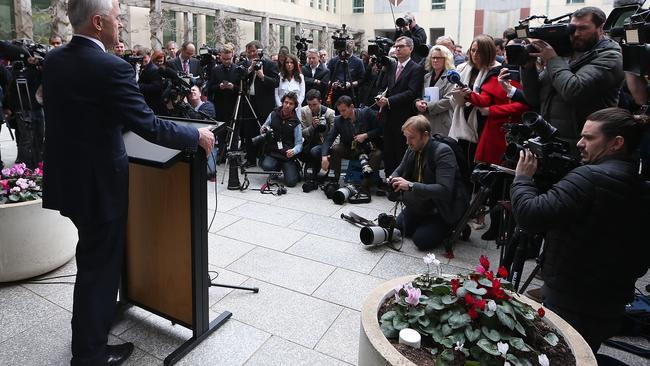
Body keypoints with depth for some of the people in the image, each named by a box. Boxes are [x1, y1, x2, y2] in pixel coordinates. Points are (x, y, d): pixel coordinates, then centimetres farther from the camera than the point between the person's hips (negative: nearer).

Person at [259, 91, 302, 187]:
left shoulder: (295, 123, -1)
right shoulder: (273, 115, 4)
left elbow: (299, 143, -4)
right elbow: (262, 129, 19)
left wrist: (293, 151, -26)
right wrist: (263, 130, -6)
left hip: (287, 155, -1)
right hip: (271, 153, 2)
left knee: (291, 182, -17)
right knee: (267, 166, -31)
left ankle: (294, 167, 19)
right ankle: (277, 167, 7)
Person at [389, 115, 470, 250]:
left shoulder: (443, 152, -26)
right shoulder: (412, 149, -4)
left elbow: (444, 189, -35)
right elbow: (400, 170, 10)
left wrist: (411, 186, -41)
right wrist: (393, 178, -16)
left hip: (445, 207, -7)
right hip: (422, 203, 7)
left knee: (421, 240, -16)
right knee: (398, 227, 2)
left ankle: (453, 227, 9)